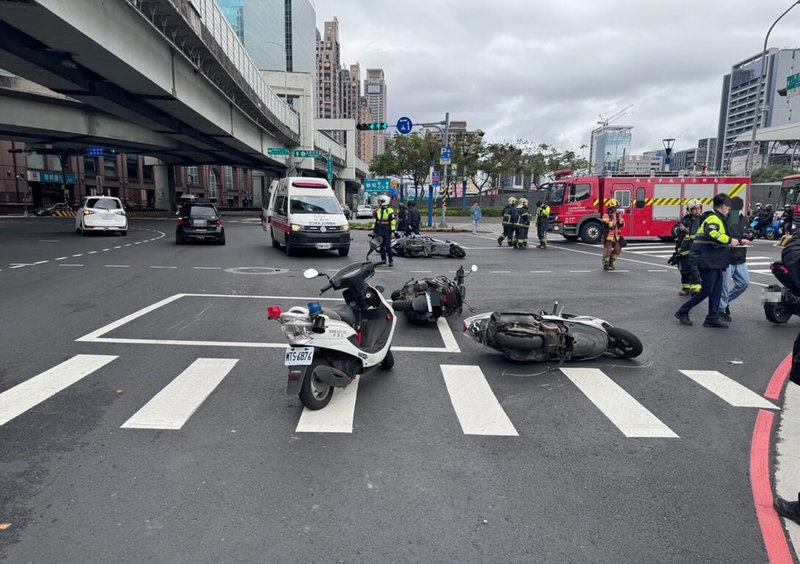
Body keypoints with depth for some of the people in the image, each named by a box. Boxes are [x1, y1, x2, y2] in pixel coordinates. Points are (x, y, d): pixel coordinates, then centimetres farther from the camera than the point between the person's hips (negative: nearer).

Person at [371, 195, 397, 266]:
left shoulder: (390, 211, -6)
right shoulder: (378, 211, 13)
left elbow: (393, 221, -9)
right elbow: (375, 220, 20)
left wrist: (392, 231, -13)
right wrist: (373, 229, 18)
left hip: (387, 232, -6)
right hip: (379, 232, 6)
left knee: (388, 246, -8)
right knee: (381, 246, 9)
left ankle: (391, 260, -3)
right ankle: (383, 259, 17)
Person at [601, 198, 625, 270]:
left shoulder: (618, 214, 10)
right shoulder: (606, 215, -11)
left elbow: (622, 224, 11)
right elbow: (607, 225, -22)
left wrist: (621, 222, -10)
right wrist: (615, 220, -25)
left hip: (616, 237, 7)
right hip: (608, 236, -7)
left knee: (617, 250, 9)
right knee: (607, 251, -3)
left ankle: (611, 262, 26)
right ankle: (606, 265, 9)